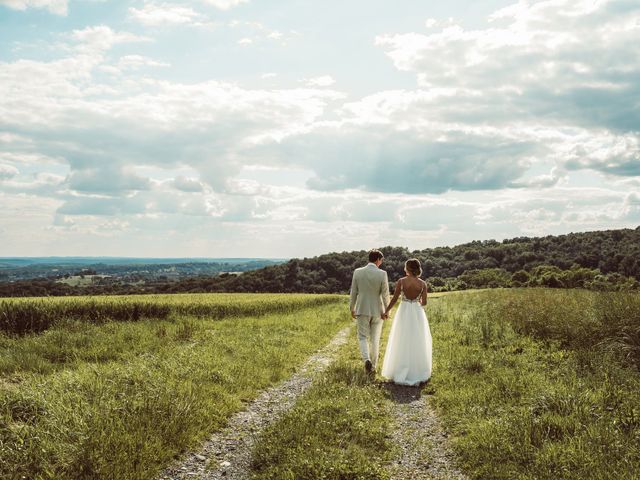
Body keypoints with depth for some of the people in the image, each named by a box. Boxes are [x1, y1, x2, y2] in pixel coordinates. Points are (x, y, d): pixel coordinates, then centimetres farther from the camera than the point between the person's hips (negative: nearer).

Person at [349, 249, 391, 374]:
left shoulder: (358, 272, -5)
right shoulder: (382, 274, -11)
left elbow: (353, 292, 0)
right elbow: (385, 294, -10)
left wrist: (352, 309, 10)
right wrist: (386, 311, 0)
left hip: (362, 310, 1)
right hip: (377, 311, 0)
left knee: (363, 337, 12)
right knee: (375, 339, 12)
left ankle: (366, 359, -13)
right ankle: (373, 367, 17)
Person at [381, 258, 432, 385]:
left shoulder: (401, 281, -10)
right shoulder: (422, 283, -5)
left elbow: (394, 299, -8)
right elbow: (424, 302, -2)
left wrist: (386, 311, 6)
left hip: (403, 313, -1)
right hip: (417, 314, 1)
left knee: (402, 343, 9)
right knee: (417, 343, 13)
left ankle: (400, 373, 13)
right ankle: (417, 372, 19)